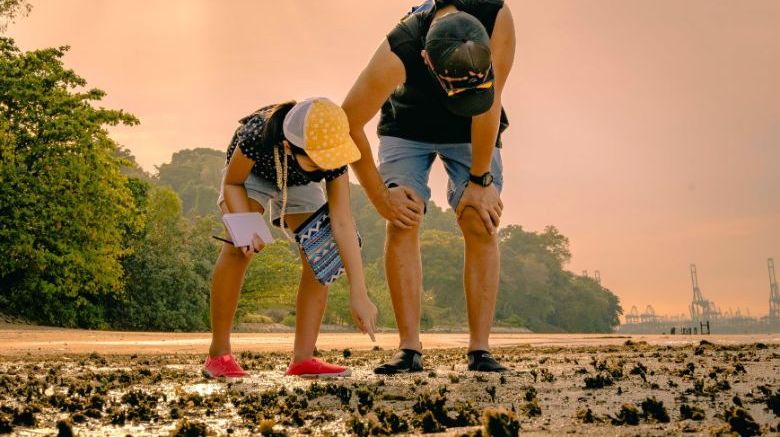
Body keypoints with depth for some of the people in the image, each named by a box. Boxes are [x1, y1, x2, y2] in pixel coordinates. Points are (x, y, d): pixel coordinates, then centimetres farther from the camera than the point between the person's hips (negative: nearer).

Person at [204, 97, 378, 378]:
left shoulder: (331, 157, -35)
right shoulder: (258, 135, -42)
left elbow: (342, 223, -35)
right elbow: (232, 184, -23)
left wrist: (358, 294, -38)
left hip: (299, 184, 2)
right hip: (250, 174, -2)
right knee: (239, 248, -26)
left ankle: (302, 358, -10)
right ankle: (218, 353, -14)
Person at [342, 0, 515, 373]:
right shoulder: (396, 54, -38)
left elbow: (490, 104, -26)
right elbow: (347, 125, -26)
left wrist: (480, 181, -20)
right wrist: (380, 198, -18)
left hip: (472, 129, 1)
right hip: (407, 126, -1)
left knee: (481, 225, -12)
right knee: (402, 223, -16)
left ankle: (479, 349, -9)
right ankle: (409, 350, -12)